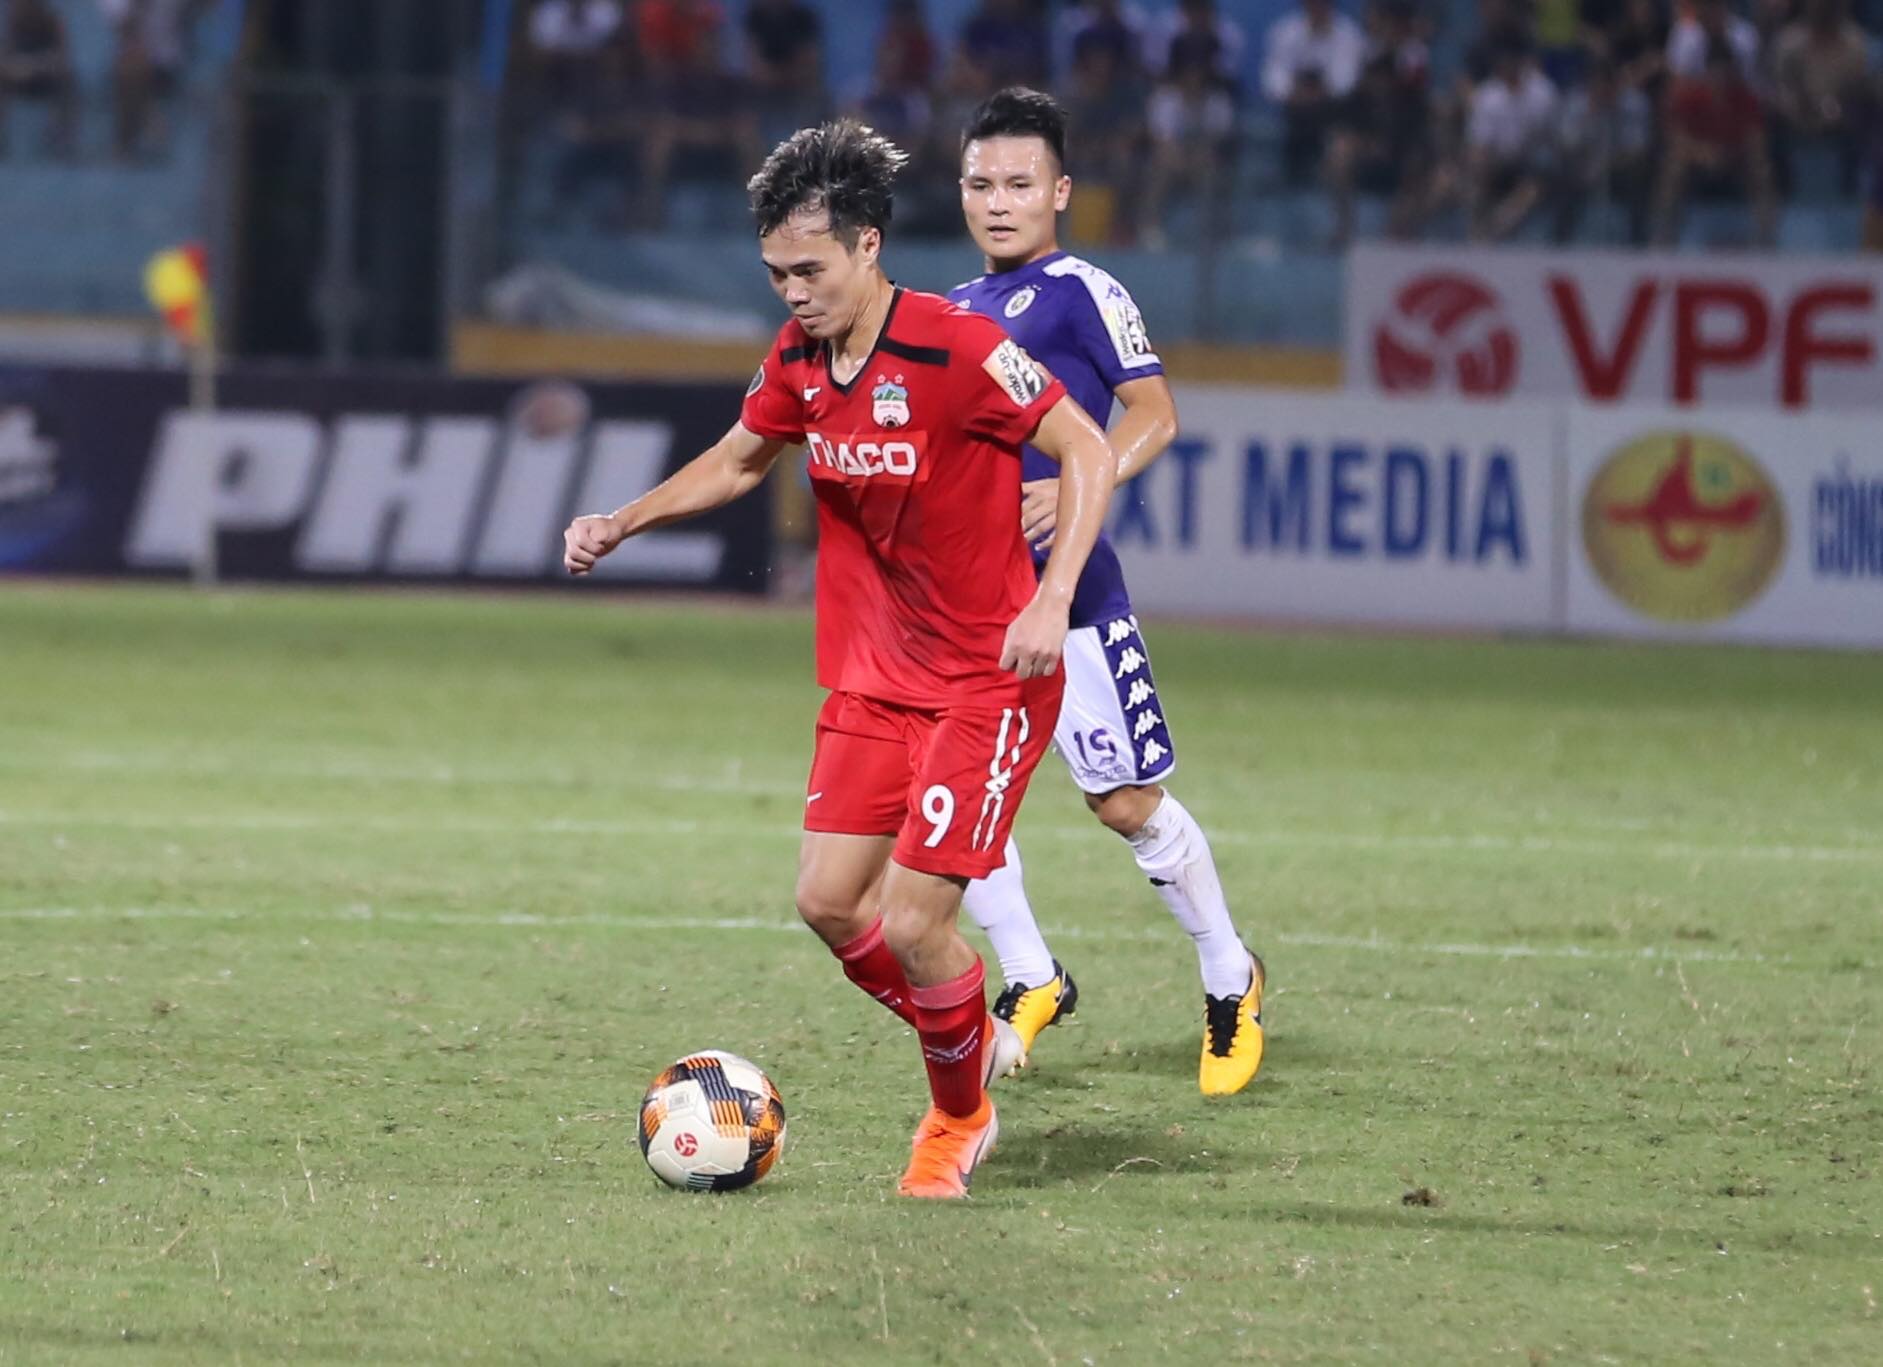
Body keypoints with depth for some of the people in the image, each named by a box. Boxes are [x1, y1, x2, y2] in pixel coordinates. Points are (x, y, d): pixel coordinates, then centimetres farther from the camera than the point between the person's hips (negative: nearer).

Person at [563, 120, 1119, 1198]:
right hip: (873, 679, 7)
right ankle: (975, 1043, 26)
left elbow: (1089, 452, -17)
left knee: (912, 922, -12)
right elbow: (737, 461, 20)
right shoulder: (801, 358, 1)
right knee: (829, 901, 1)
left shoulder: (956, 349, -21)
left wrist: (1052, 600, -27)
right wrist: (623, 523, 7)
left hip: (987, 682, -7)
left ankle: (960, 1118, 15)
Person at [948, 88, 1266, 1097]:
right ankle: (1030, 981, 8)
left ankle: (1229, 980, 18)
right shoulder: (952, 312, 17)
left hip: (1066, 586, -6)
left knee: (1127, 803, -2)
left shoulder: (1079, 292, -5)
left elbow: (1153, 412, -14)